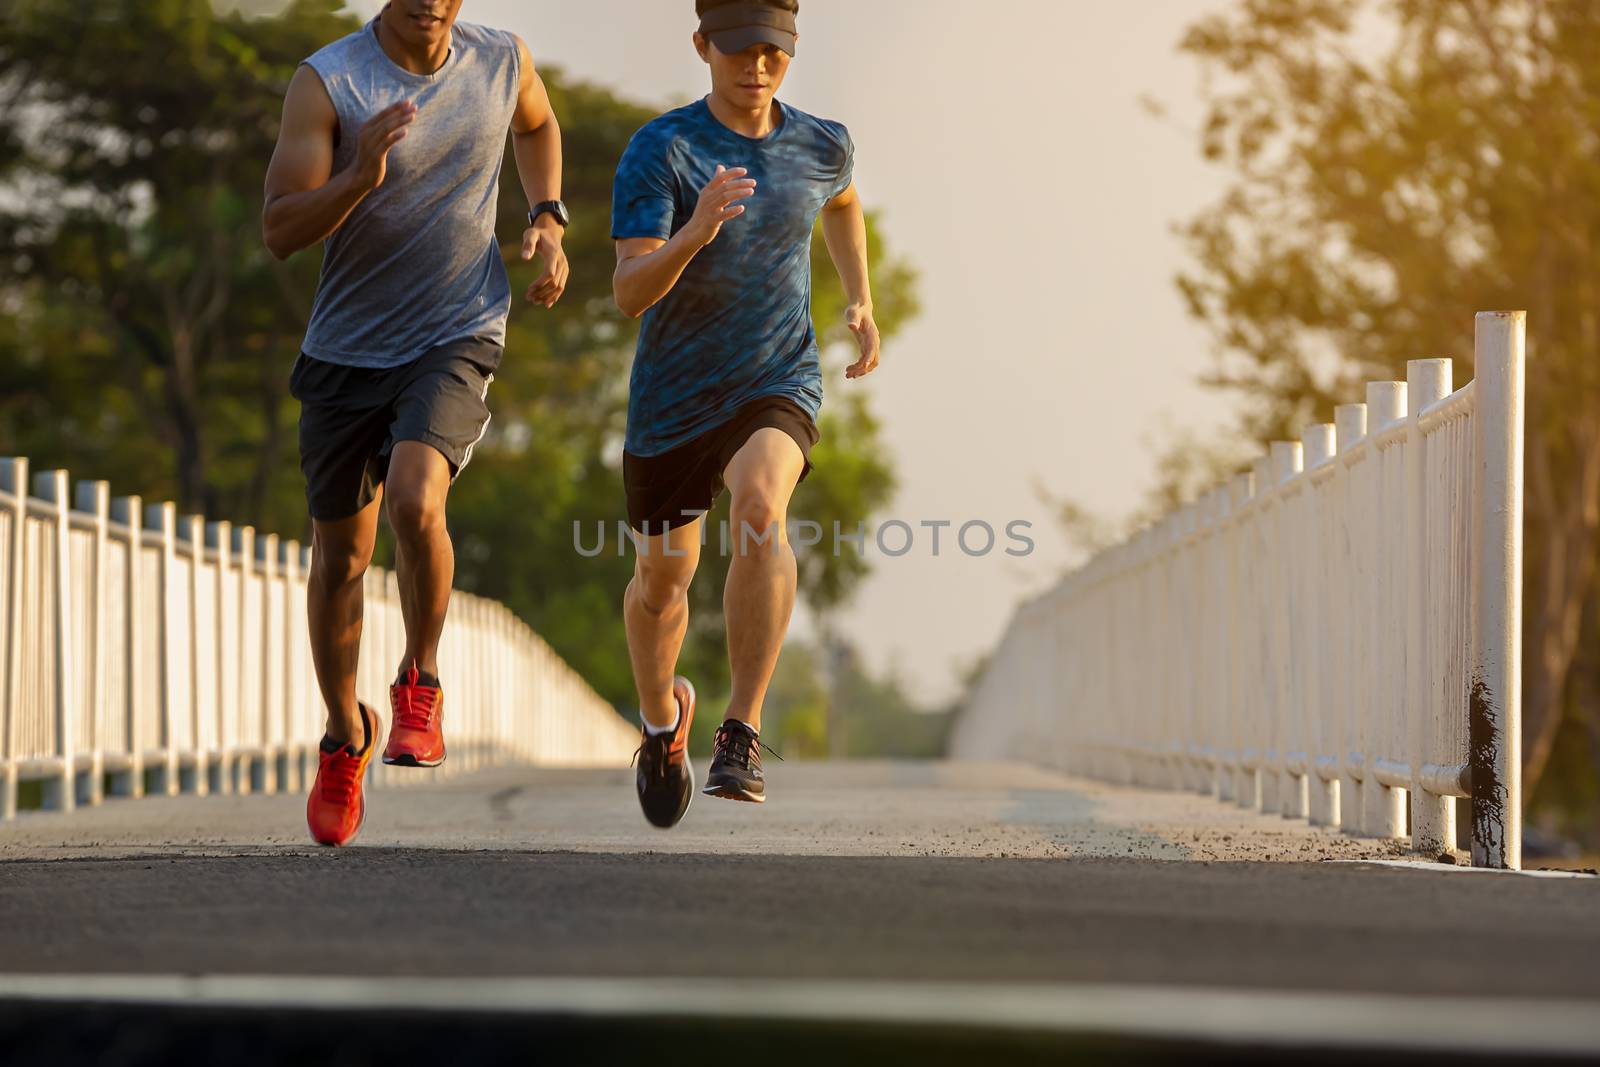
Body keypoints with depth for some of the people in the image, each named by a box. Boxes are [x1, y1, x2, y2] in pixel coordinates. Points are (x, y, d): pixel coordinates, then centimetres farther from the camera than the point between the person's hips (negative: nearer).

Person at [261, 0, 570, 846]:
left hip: (457, 339, 0)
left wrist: (548, 220, 8)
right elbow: (280, 231, -17)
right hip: (347, 350, 1)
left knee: (414, 499, -28)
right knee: (341, 558, 10)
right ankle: (346, 738, 34)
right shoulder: (326, 80, -12)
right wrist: (362, 174, -33)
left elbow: (537, 122, 23)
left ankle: (421, 682, -3)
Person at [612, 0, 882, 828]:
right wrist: (695, 231, -42)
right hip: (670, 406, 0)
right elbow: (630, 293, -25)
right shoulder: (659, 151, -15)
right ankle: (663, 717, 48)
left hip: (776, 391, 0)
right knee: (661, 582, 15)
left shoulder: (822, 147, -2)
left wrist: (860, 300, 17)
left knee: (758, 508, -32)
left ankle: (743, 735, -29)